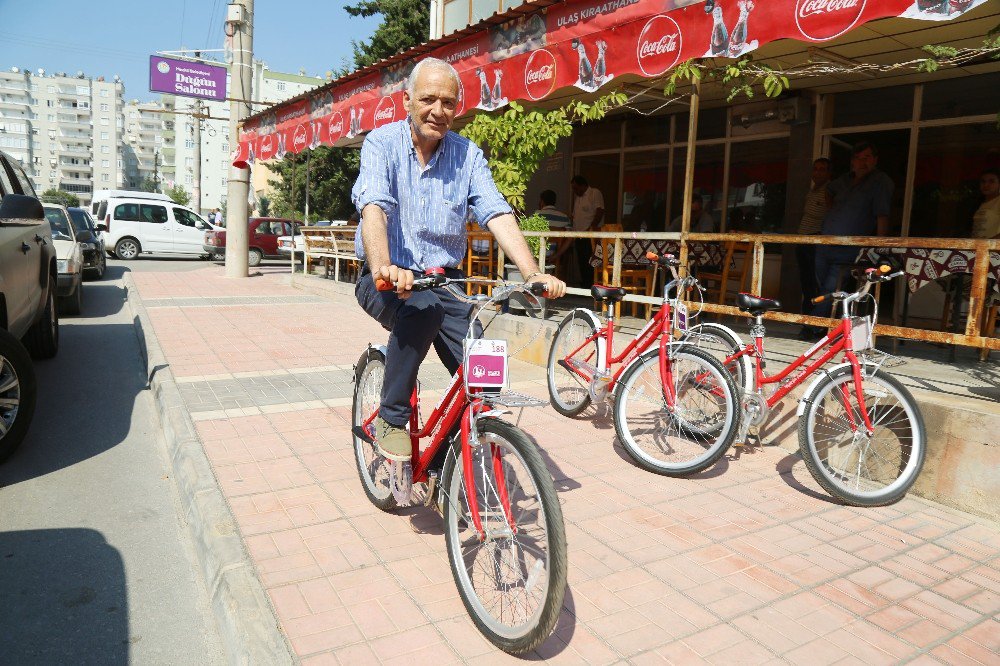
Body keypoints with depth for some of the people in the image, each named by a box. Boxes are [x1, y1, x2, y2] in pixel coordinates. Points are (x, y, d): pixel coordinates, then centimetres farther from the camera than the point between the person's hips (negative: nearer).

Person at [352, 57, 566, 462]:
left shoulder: (468, 154, 1)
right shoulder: (382, 143, -6)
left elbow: (498, 215, -11)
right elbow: (373, 207, -24)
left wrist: (533, 274, -27)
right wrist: (383, 268, -44)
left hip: (442, 281, 3)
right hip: (385, 281, -3)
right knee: (421, 308, -37)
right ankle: (391, 420, -15)